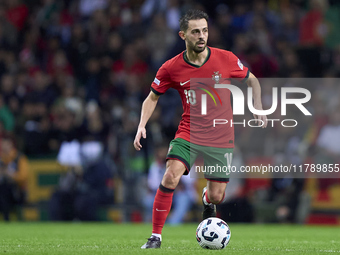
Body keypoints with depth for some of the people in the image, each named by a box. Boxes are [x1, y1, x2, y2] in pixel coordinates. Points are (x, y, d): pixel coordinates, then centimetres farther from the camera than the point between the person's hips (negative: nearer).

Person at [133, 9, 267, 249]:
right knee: (171, 177, -23)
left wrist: (259, 110, 1)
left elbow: (252, 80, 11)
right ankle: (156, 236, -11)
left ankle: (208, 200, 41)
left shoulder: (225, 59, -7)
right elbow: (153, 97, 9)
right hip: (188, 133, 0)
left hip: (221, 137, 0)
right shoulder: (171, 68, -6)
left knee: (217, 196, 0)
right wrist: (142, 126, -4)